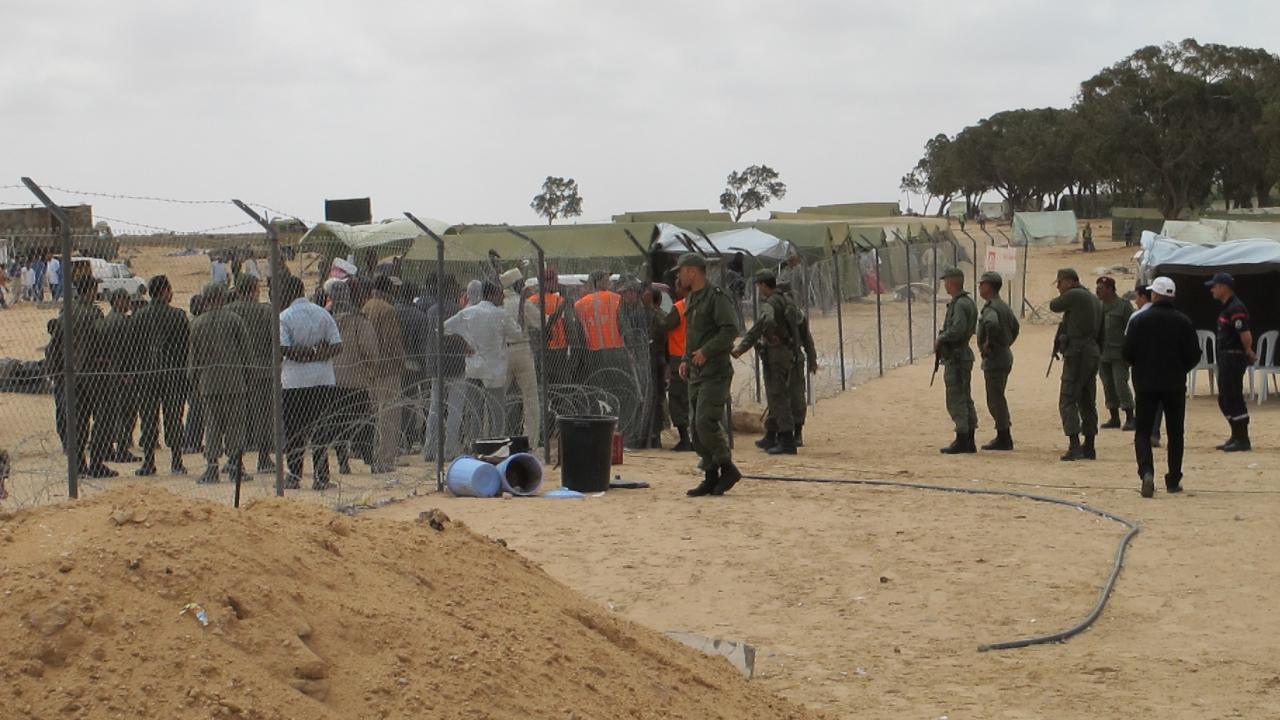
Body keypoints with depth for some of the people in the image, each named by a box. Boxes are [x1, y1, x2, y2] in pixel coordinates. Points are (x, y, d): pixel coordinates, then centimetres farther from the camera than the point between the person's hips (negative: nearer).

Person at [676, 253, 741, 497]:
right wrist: (685, 359, 14)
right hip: (697, 373, 9)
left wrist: (706, 351, -23)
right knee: (696, 427, 7)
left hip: (715, 372, -9)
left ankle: (727, 467, -3)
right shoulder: (692, 300, 19)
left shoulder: (717, 297, -11)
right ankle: (711, 478, 12)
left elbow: (730, 330, -19)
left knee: (706, 422, -17)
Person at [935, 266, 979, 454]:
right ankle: (969, 441, 18)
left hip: (956, 357, -10)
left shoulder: (959, 304, -17)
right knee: (965, 398, 13)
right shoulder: (968, 302, 14)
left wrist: (940, 339, -13)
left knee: (956, 399, -6)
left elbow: (957, 330, -28)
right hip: (963, 355, 10)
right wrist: (942, 338, 9)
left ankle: (961, 441, -5)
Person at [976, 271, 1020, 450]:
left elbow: (992, 323, -39)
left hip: (994, 359, -10)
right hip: (1005, 356, 10)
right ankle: (1004, 437, 20)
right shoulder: (1004, 306, 14)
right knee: (997, 399, 16)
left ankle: (1003, 439, -2)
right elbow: (1015, 326, 28)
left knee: (995, 399, -5)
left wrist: (988, 343, -26)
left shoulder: (990, 307, -18)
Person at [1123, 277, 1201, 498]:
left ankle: (1146, 472, -20)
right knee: (1175, 434, 12)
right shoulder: (1183, 322, -3)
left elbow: (1127, 353, -7)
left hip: (1146, 383, -1)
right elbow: (1194, 355, -2)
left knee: (1143, 431, 3)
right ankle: (1173, 481, 14)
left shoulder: (1140, 320, -7)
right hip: (1175, 385, 1)